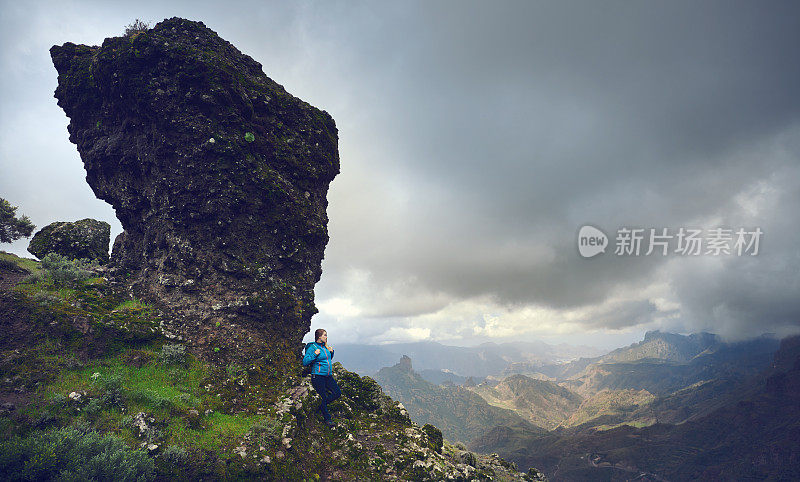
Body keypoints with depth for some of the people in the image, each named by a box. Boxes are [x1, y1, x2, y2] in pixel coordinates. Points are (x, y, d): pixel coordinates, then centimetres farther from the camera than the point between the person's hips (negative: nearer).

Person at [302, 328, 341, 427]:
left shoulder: (325, 346, 12)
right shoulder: (312, 347, -9)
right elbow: (305, 362, -13)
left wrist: (331, 352, 9)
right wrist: (315, 354, -21)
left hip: (328, 376, 7)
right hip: (318, 376, -7)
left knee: (337, 393, 1)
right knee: (324, 397, -2)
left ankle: (322, 406, 23)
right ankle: (327, 418, 15)